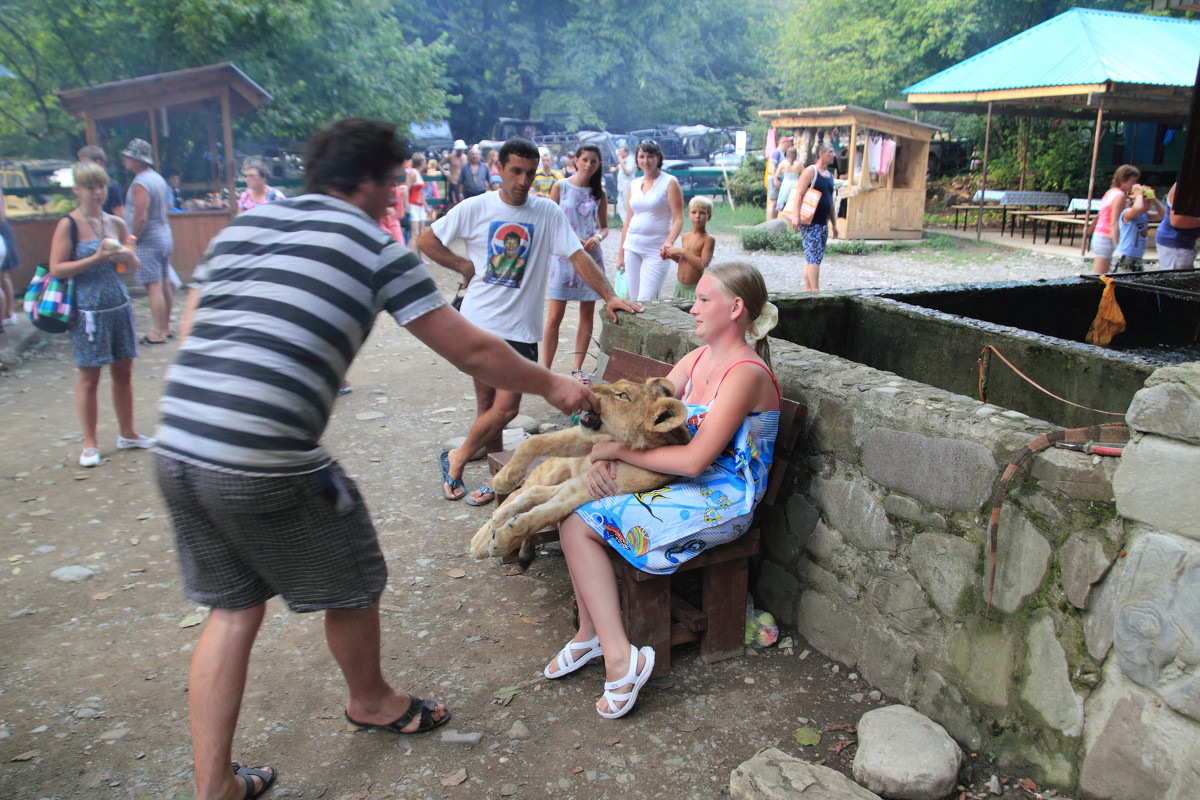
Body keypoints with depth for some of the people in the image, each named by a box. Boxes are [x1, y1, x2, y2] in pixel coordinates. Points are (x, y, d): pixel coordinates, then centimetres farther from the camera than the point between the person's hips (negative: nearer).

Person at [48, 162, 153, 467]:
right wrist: (96, 258, -18)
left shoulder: (116, 223, 9)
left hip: (119, 305, 5)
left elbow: (134, 265, 16)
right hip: (88, 310, -5)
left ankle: (127, 434, 26)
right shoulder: (68, 225, -5)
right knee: (89, 377, 2)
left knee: (123, 372, 11)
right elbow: (56, 269, -11)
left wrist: (127, 255, -6)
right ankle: (90, 445, 12)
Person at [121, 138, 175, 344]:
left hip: (149, 241, -10)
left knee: (153, 287, -7)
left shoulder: (140, 184, -16)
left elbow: (140, 217, -22)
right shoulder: (158, 178, 13)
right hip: (164, 235, 10)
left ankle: (158, 333, -5)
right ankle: (166, 327, 21)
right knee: (164, 284, 13)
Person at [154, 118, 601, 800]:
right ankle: (371, 701, 45)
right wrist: (552, 385, 13)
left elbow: (190, 336, 18)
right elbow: (471, 350, -1)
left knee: (232, 608, 21)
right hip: (267, 463, -7)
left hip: (176, 448, 7)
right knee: (353, 585, 18)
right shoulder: (375, 247, -2)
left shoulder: (244, 225, 17)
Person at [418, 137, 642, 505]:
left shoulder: (547, 212, 1)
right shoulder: (475, 208, 0)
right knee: (487, 403, 6)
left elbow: (578, 255, -3)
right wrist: (464, 266, -3)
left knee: (506, 406, -5)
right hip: (479, 321, 0)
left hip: (520, 327, 0)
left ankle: (457, 459, 17)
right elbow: (426, 241, 6)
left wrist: (610, 296, -12)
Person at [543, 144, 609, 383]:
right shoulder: (561, 186, 0)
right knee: (554, 316, -6)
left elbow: (604, 226, 14)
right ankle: (546, 369, 1)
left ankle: (577, 368, 15)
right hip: (564, 256, -3)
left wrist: (597, 237, -8)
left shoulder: (598, 192, 9)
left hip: (591, 256, 3)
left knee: (587, 314, 5)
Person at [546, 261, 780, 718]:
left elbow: (693, 459, -23)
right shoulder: (696, 360, 11)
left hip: (722, 503, -8)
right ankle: (592, 634, 2)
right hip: (687, 488, 9)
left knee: (580, 523, -19)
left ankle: (620, 657, -15)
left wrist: (617, 449, -15)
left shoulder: (746, 373, -17)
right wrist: (602, 458, -12)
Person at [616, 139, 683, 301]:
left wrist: (669, 242, -27)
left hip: (656, 250, -5)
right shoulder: (634, 185, 13)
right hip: (632, 247, 6)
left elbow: (678, 219, -9)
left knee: (646, 302, -14)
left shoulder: (669, 182, -3)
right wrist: (621, 252, 15)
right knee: (634, 300, 6)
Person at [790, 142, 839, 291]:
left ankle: (807, 288, 16)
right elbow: (799, 194, -15)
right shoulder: (810, 171, -7)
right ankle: (815, 291, -13)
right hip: (810, 222, -8)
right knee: (814, 256, -12)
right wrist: (796, 217, -25)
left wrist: (834, 223, 22)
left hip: (823, 222, 8)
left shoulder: (830, 175, 17)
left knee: (811, 257, 11)